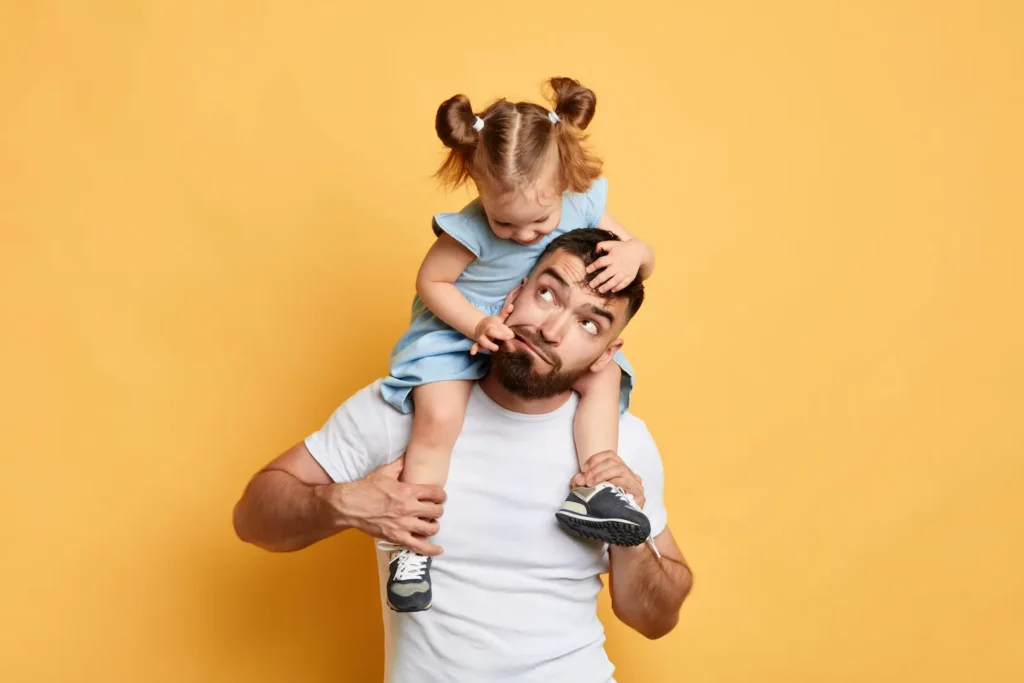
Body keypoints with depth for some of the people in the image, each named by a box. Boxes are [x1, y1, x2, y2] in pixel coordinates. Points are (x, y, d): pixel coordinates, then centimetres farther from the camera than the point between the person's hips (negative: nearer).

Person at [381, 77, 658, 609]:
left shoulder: (583, 205, -14)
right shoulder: (470, 230, -26)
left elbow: (639, 256, -3)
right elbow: (431, 281, -14)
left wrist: (634, 253, -29)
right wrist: (478, 324, -28)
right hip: (458, 332, -4)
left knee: (605, 375, -17)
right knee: (438, 417, -25)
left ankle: (593, 489, -11)